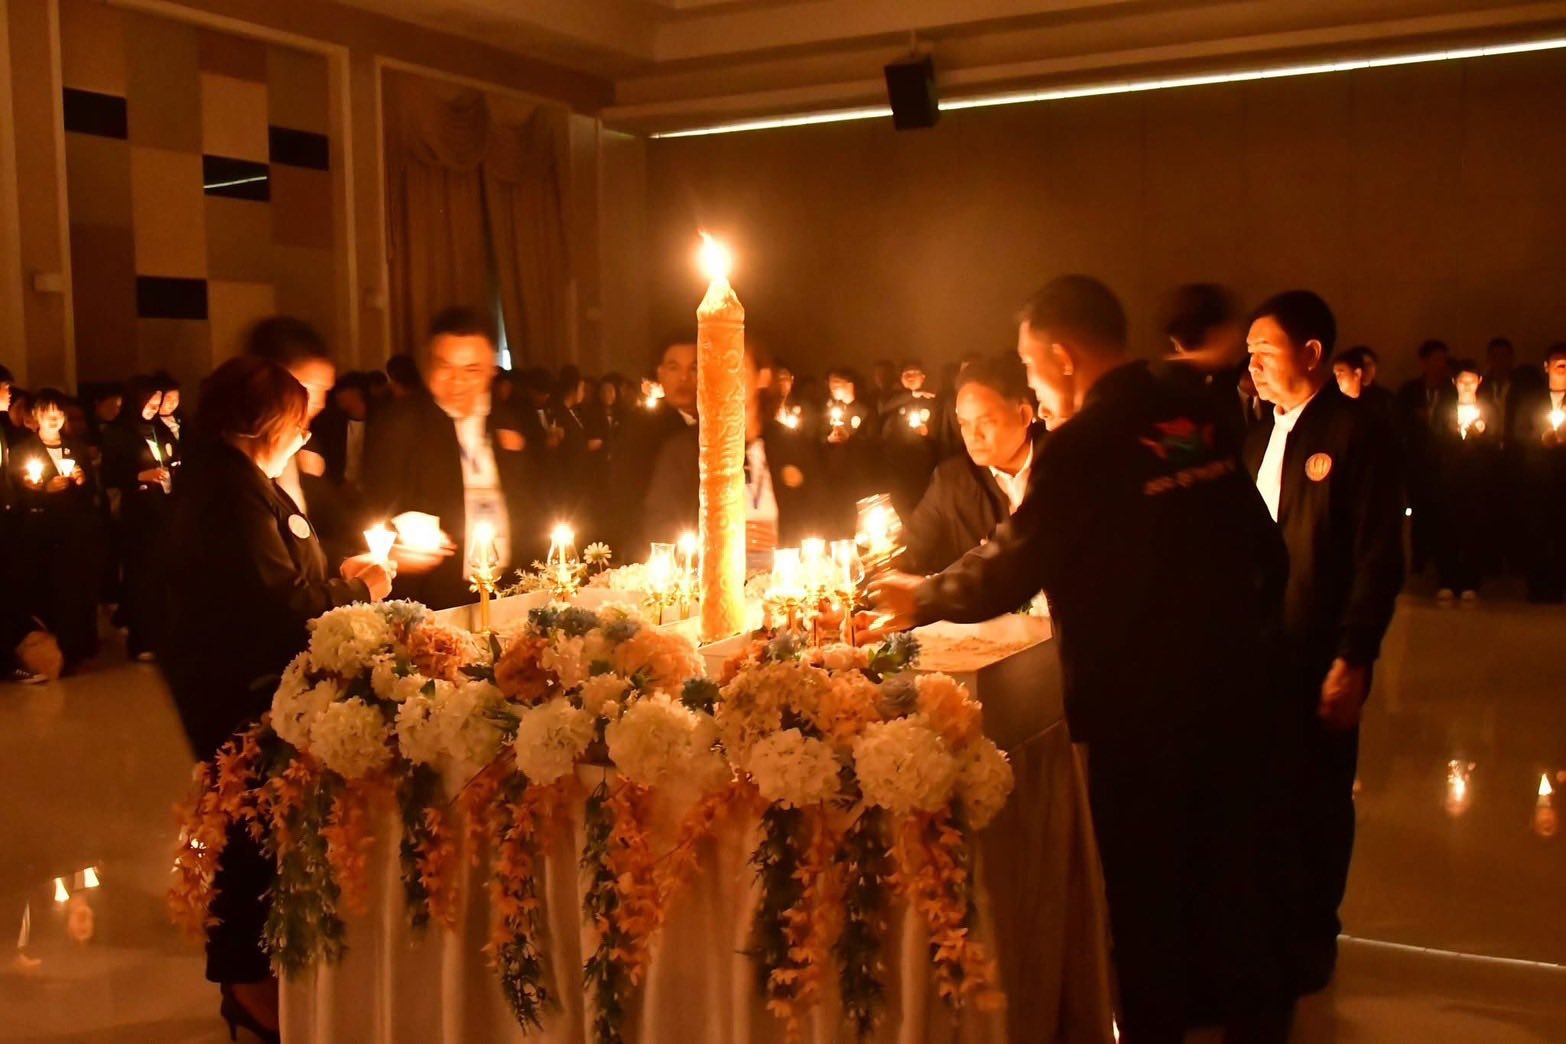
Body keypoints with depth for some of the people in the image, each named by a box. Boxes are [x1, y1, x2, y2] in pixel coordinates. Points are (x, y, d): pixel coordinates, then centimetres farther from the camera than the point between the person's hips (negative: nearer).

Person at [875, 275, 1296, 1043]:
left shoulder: (1084, 445, -17)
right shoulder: (1202, 418, 2)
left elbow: (1006, 573, -12)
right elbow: (1265, 552, 7)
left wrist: (918, 597, 4)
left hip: (1141, 712, -6)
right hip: (1239, 693, 6)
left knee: (1148, 898, 12)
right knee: (1241, 890, 19)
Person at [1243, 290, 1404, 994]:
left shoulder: (1354, 433, -10)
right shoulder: (1259, 438, 11)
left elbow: (1379, 558, -13)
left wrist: (1353, 660, -17)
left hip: (1320, 658, -5)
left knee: (1318, 800, 9)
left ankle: (1312, 937, 26)